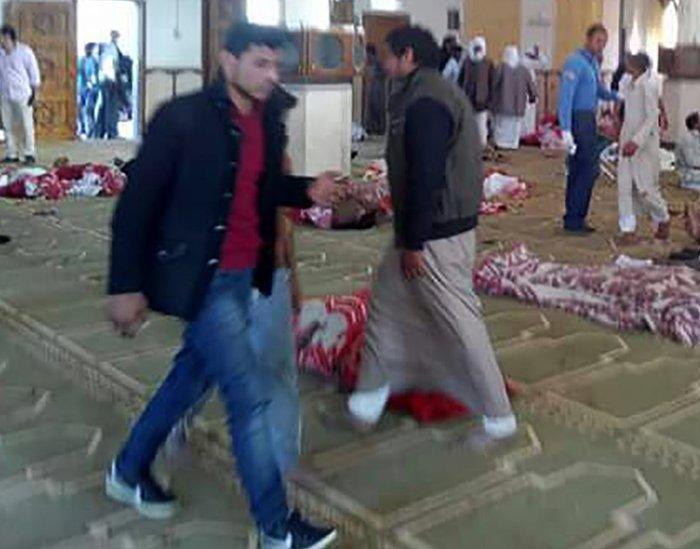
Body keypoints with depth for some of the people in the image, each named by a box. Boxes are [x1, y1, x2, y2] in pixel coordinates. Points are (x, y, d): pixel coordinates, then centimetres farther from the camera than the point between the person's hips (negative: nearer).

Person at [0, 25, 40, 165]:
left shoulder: (25, 52, -6)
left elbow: (34, 74, -3)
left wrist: (34, 93, -7)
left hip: (23, 95, -4)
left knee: (26, 126, -3)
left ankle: (29, 155, 4)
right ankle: (11, 154, 14)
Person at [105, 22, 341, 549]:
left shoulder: (269, 121, 4)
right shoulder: (181, 117, -17)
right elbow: (136, 203, -14)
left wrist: (308, 190, -2)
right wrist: (126, 286, -15)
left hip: (243, 275, 8)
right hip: (198, 276, -8)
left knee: (195, 373, 20)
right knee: (250, 392, -5)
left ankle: (129, 471, 42)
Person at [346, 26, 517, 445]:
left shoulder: (424, 103, -19)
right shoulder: (440, 92, 14)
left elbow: (424, 177, -24)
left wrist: (413, 242, -20)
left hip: (435, 234, -11)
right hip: (450, 223, 11)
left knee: (460, 319, -2)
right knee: (387, 301, 17)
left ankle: (498, 416, 10)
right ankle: (371, 395, 29)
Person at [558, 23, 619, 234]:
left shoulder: (593, 63, 16)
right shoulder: (576, 62, -13)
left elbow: (601, 92, 23)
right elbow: (565, 96, -20)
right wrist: (566, 130, -26)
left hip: (589, 120, 9)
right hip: (579, 120, -9)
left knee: (578, 170, 10)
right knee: (590, 168, -10)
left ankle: (574, 219, 16)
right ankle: (574, 218, -5)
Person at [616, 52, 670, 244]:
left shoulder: (648, 85, -16)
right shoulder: (627, 81, 7)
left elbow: (652, 117, -18)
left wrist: (637, 141, -27)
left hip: (645, 142, -7)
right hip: (628, 139, 7)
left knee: (645, 187, -1)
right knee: (625, 185, 0)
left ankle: (663, 220, 25)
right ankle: (628, 229, 4)